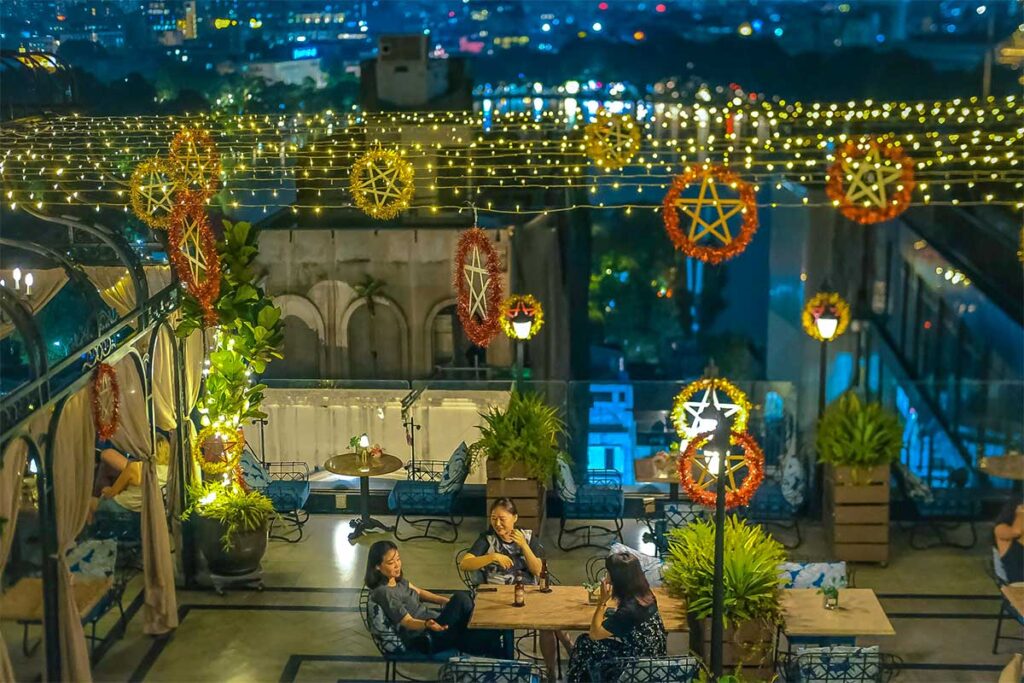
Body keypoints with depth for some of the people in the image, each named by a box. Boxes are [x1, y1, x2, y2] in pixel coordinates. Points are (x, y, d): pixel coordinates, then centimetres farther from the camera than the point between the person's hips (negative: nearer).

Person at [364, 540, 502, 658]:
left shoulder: (397, 579, 7)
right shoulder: (383, 593, -20)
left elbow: (418, 592, 20)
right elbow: (408, 622, -21)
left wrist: (448, 601, 10)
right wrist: (427, 624, -41)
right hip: (425, 639, -9)